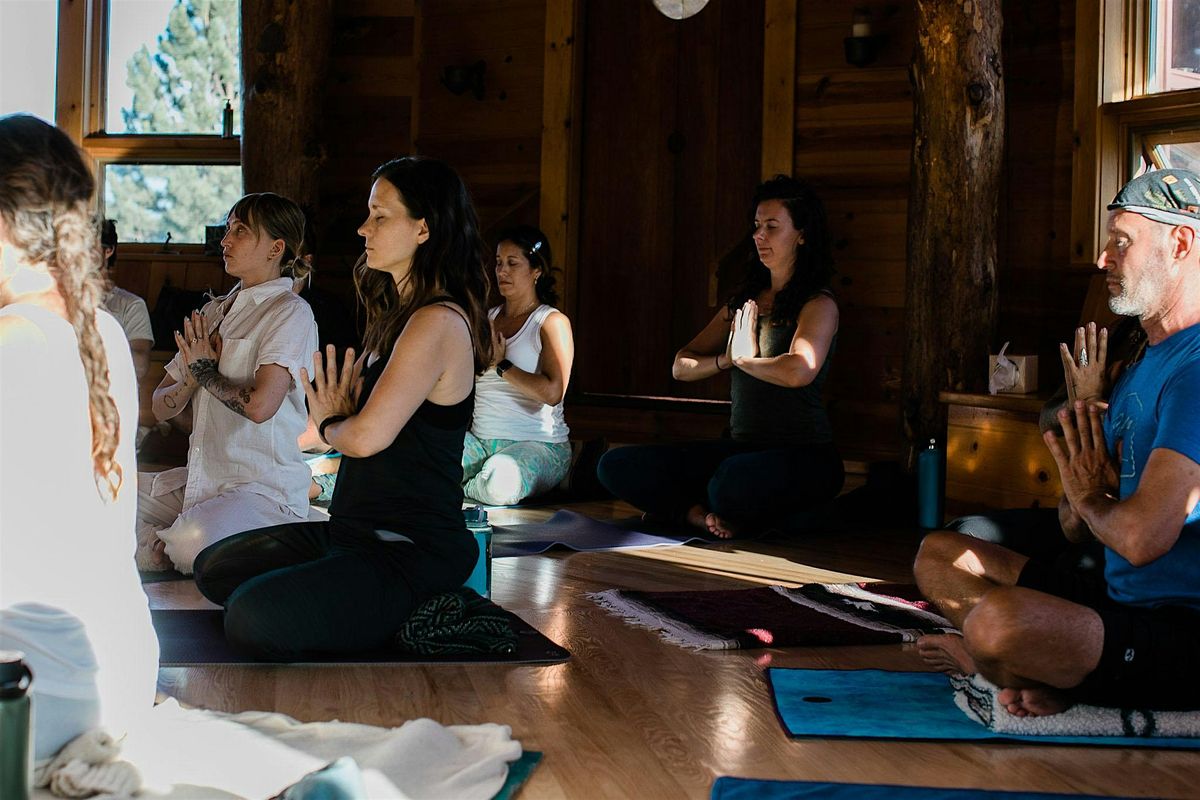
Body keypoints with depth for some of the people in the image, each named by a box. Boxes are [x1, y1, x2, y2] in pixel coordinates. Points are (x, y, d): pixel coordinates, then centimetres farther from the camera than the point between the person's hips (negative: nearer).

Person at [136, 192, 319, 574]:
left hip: (265, 489, -7)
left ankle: (169, 549, -3)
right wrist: (191, 381, -7)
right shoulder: (212, 313, 15)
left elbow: (260, 405, -24)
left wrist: (206, 373, -6)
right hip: (200, 481, 7)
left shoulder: (290, 313, -8)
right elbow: (161, 407, 15)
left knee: (194, 540, -36)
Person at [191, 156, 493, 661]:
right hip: (355, 529, 11)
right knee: (214, 569, 17)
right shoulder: (399, 314, 14)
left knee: (251, 617, -26)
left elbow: (367, 435, -25)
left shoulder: (439, 322, -19)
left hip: (411, 556, -11)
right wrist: (337, 419, 1)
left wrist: (330, 424, -5)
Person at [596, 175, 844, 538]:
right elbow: (681, 366, 17)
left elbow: (798, 372, -27)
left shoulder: (818, 304, -6)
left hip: (803, 457, -6)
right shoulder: (745, 301, 15)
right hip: (742, 448, 7)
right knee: (615, 466, -8)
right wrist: (725, 359, -4)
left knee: (736, 481, -42)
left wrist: (745, 358, -8)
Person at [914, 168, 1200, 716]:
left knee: (997, 619, -34)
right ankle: (1041, 678, -8)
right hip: (1122, 603, 11)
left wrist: (1089, 498, -5)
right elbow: (1076, 529, 18)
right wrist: (1082, 497, -7)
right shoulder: (1142, 367, 17)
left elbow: (1141, 536, -29)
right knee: (938, 555, 14)